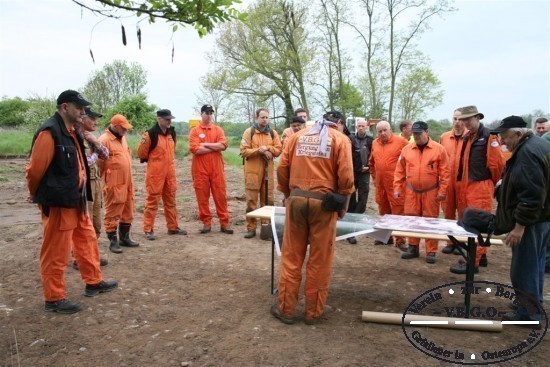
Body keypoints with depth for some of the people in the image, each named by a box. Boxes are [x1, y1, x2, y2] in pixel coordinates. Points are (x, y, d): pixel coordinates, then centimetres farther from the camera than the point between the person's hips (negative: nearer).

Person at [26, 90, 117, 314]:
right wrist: (37, 195, -1)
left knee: (87, 241, 19)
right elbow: (35, 169, -16)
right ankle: (54, 299, 15)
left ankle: (94, 283, 34)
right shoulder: (49, 132, -19)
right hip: (58, 203, -10)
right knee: (56, 252, 2)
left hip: (77, 200, 10)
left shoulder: (71, 132, 12)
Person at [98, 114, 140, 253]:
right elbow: (98, 162, -13)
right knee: (113, 213, 1)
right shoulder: (104, 140, -12)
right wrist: (104, 180, -8)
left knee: (128, 212, 15)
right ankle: (113, 241, 10)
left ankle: (124, 237, 28)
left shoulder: (122, 138, 15)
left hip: (127, 182, 9)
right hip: (114, 184, -8)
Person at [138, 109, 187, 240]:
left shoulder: (172, 132, 8)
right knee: (152, 201, 0)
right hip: (155, 173, -7)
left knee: (170, 200, 13)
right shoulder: (150, 134, -14)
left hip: (170, 172, 7)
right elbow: (141, 153, -9)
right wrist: (153, 161, 4)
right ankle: (148, 230, 8)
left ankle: (173, 227, 23)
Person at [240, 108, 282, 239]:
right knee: (251, 200, -2)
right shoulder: (249, 132, 0)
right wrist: (259, 150, -18)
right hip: (252, 171, -3)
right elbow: (244, 151, -7)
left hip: (268, 170, 3)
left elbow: (278, 150, 4)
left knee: (268, 199, 7)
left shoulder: (273, 133, 10)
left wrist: (267, 148, -13)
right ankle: (251, 228, 4)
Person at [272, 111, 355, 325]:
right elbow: (345, 176, -7)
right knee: (320, 259, 8)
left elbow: (282, 168, 7)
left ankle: (285, 308, 18)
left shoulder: (298, 136, 11)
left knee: (291, 256, 11)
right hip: (324, 202, -2)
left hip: (297, 199, 3)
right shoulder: (341, 139, 3)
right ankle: (314, 312, 19)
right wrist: (344, 206, 4)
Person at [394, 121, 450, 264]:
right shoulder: (406, 150, 3)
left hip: (430, 192, -3)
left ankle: (431, 252, 12)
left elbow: (444, 173, -5)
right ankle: (413, 248, 22)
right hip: (411, 192, 3)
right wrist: (397, 189, 3)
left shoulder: (439, 149, -4)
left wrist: (442, 191, -9)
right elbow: (400, 171, 7)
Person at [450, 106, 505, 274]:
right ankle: (481, 255, 27)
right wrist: (462, 181, 14)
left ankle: (473, 262, -1)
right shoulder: (466, 137, 15)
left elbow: (497, 163, -12)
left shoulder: (488, 136, -10)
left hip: (481, 187, -8)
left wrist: (491, 182, 0)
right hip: (466, 186, 8)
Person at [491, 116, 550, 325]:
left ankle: (528, 315, 10)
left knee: (523, 270, -1)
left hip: (530, 222, -11)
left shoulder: (527, 153, -22)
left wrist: (519, 226, -24)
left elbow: (531, 195, -27)